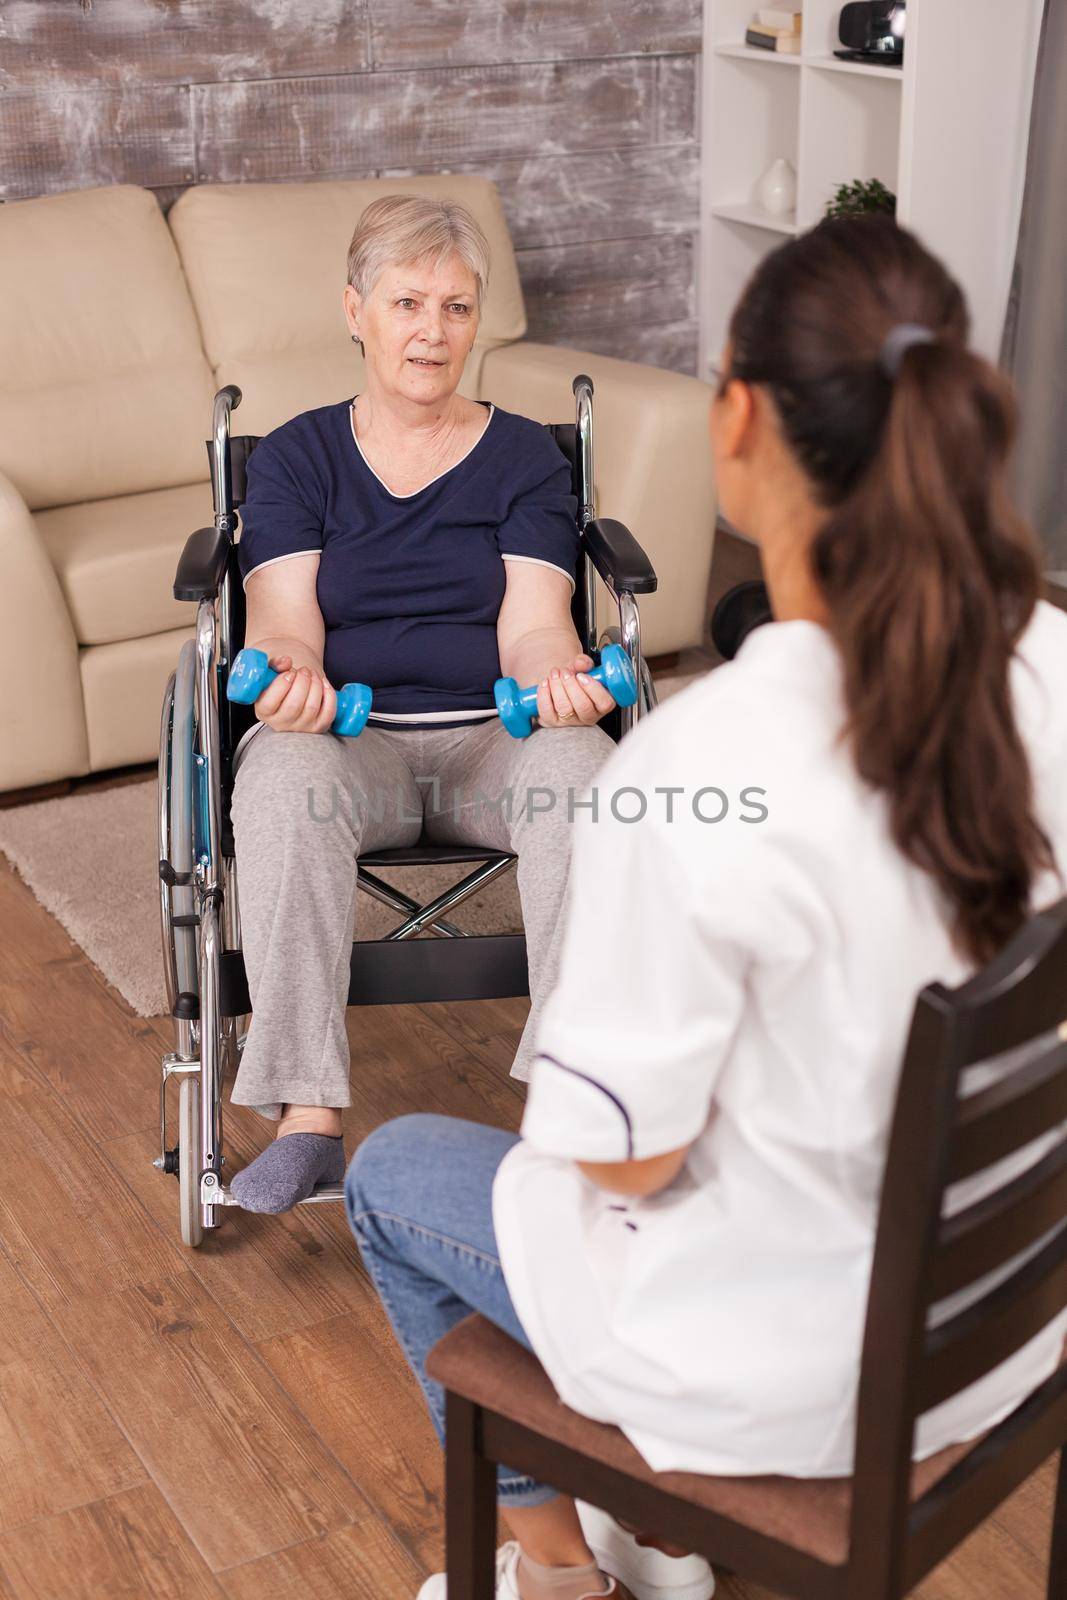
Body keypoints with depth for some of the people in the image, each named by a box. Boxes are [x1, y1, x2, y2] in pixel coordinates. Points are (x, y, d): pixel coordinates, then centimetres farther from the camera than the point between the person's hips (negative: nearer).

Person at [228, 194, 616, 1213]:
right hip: (348, 738, 0)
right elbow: (283, 617, -2)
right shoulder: (295, 457, 12)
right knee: (279, 778, -36)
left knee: (580, 770, -34)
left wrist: (556, 675, -27)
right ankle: (306, 1116, -34)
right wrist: (290, 672, -28)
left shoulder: (523, 456, 12)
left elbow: (532, 624, -1)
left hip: (494, 737, 1)